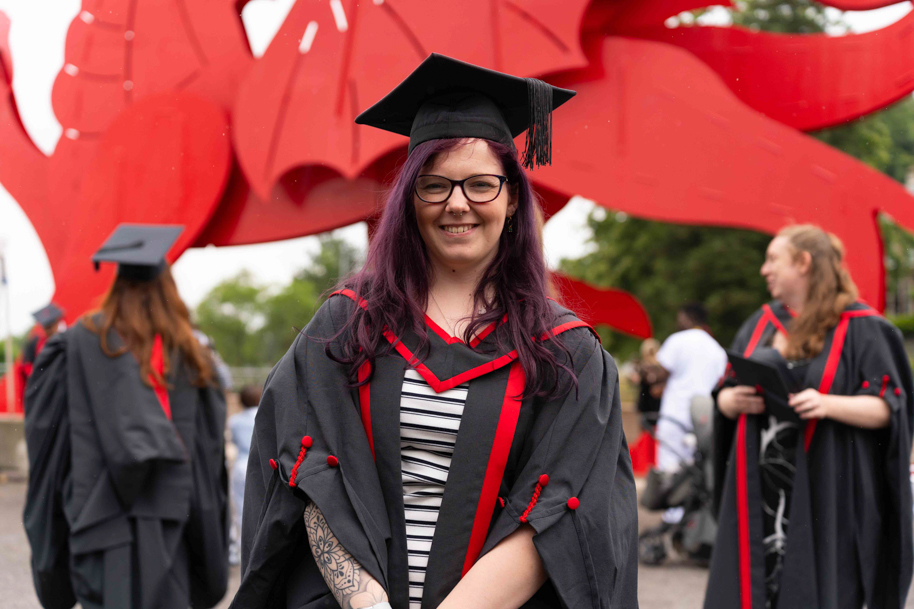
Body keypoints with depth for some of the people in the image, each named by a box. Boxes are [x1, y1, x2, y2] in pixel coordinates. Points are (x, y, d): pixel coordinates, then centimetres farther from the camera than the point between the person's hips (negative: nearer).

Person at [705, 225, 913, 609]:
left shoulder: (859, 327, -3)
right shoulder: (760, 323, 14)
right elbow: (724, 394, 16)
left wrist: (829, 405, -23)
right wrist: (732, 400, -7)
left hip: (824, 489, -5)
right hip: (757, 488, 5)